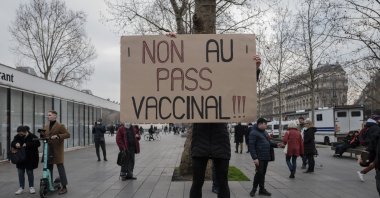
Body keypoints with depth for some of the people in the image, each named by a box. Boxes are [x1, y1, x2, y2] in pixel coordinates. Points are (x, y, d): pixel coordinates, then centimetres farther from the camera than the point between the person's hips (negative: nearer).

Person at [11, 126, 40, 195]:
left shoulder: (32, 136, -13)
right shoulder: (17, 137, 1)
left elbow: (38, 143, -25)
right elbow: (12, 143, -2)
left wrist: (27, 144, -34)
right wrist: (16, 144, -26)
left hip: (30, 159, -4)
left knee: (30, 172, 5)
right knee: (20, 173, 7)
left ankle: (31, 187, 18)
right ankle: (21, 187, 19)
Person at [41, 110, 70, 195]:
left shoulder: (60, 126, -7)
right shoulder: (46, 126, 13)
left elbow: (67, 134, -13)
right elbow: (44, 136, 20)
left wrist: (57, 136, -24)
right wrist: (41, 134, -2)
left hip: (57, 150, -6)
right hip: (48, 150, 7)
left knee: (60, 167, -3)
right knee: (48, 167, 12)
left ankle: (64, 187, 3)